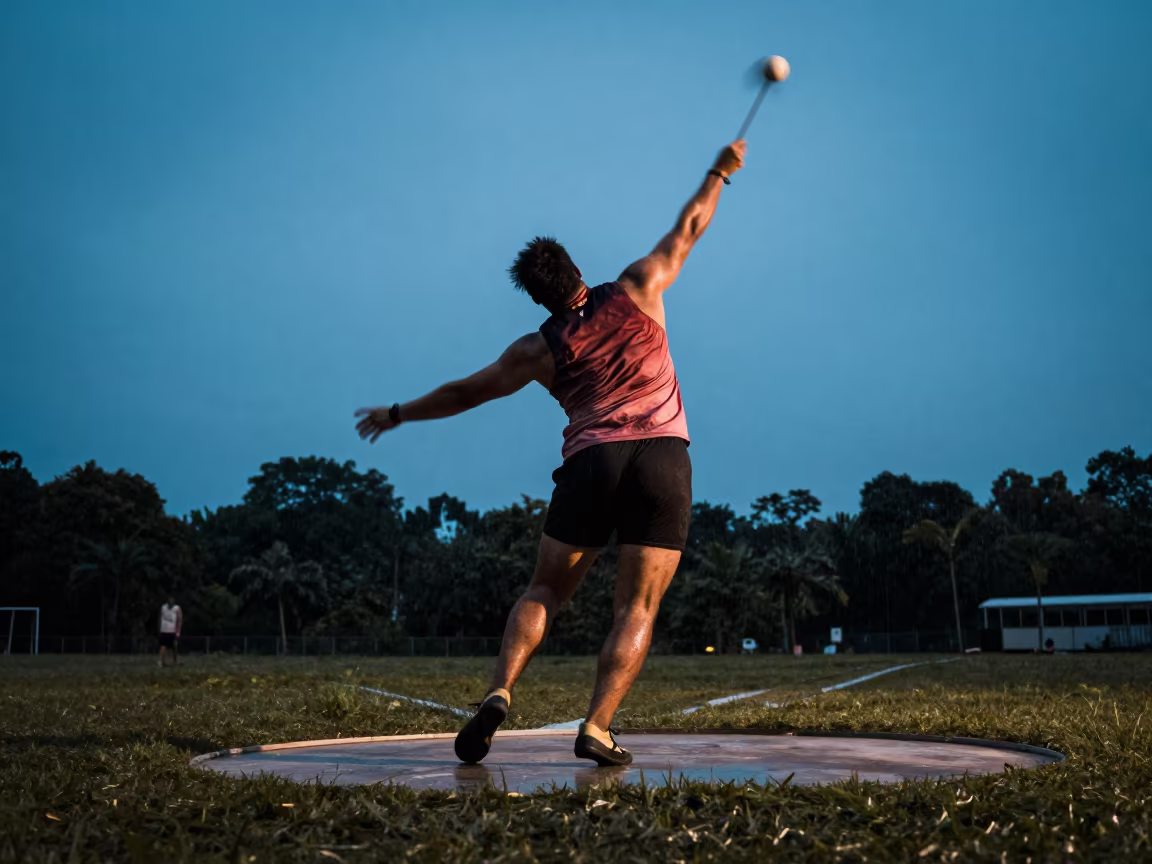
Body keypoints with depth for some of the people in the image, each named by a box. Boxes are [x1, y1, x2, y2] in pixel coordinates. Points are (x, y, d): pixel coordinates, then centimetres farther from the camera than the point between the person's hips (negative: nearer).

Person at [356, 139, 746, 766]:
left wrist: (396, 415, 33)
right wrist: (719, 173, 40)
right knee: (637, 607, 1)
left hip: (591, 462, 0)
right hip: (665, 461, 0)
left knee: (545, 592, 12)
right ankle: (597, 729, -9)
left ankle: (499, 693, -7)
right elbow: (687, 231, 24)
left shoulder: (539, 350, 11)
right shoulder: (637, 291, 12)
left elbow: (464, 392, 19)